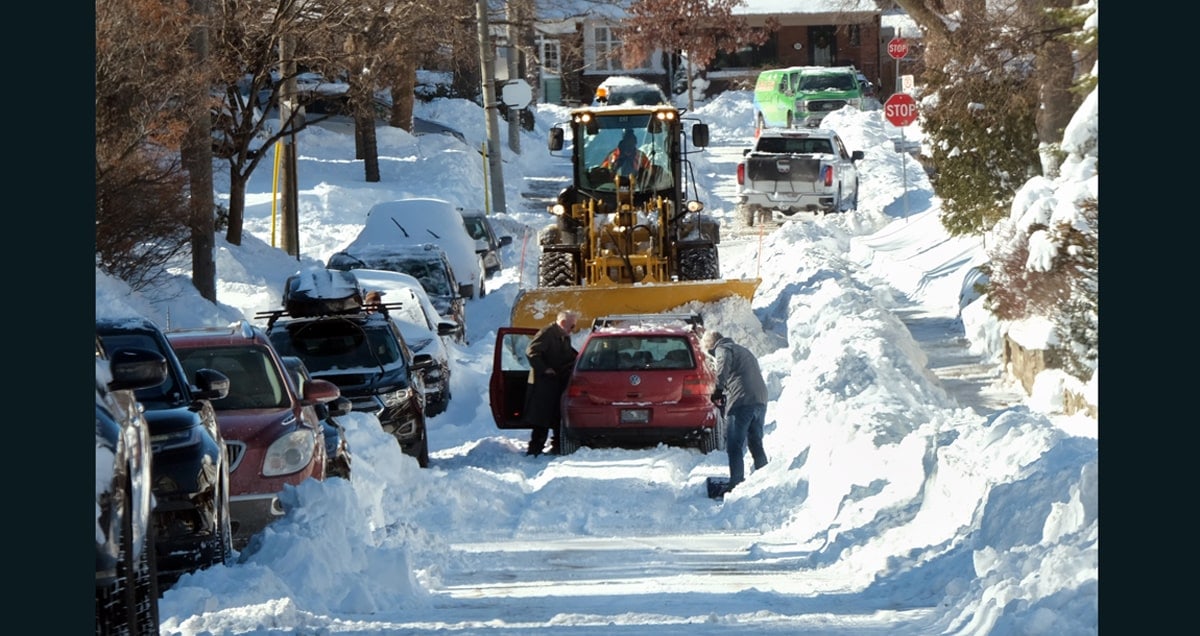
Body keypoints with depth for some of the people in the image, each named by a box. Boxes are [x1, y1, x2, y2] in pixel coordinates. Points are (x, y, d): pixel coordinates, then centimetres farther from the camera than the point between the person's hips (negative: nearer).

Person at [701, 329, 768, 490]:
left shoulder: (723, 349, 2)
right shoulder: (742, 350, 29)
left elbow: (723, 369, -18)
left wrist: (719, 389, -6)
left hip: (741, 401, -8)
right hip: (760, 400, 8)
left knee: (734, 446, -4)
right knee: (756, 445, 16)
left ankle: (736, 484, -9)